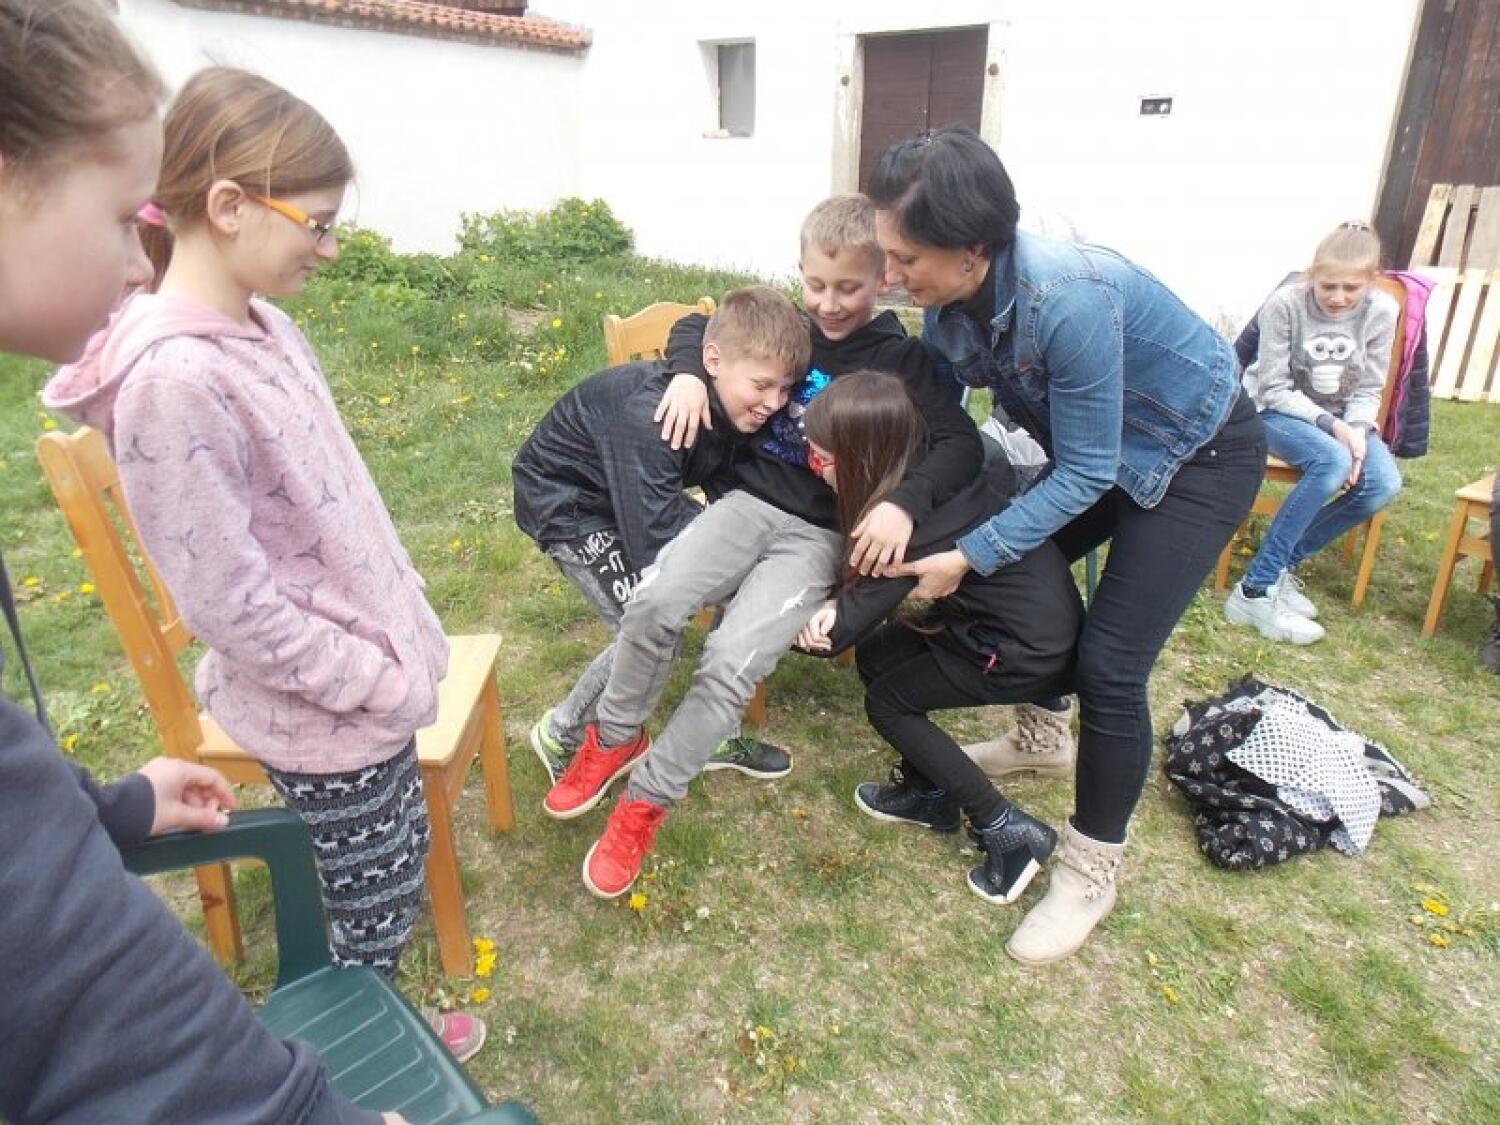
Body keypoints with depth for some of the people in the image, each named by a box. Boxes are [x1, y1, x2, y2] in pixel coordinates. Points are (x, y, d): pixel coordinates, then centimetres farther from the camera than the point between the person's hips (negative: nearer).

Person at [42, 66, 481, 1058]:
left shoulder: (265, 328, 1)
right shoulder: (172, 380, -26)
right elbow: (232, 604, -24)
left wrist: (402, 636, 8)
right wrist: (387, 681, -16)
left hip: (367, 679, 9)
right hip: (321, 713, -9)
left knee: (398, 866, 27)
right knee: (370, 908, 14)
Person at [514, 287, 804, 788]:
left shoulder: (735, 407, -13)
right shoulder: (650, 413, -37)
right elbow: (657, 540, -39)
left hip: (642, 497, 8)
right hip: (567, 501, -7)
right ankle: (563, 736, 7)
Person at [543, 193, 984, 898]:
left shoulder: (899, 360, 1)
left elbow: (961, 445, -9)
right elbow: (693, 327, 19)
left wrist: (905, 503, -28)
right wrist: (690, 373, -5)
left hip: (823, 535, -2)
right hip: (751, 502, 3)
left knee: (731, 659, -26)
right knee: (654, 602, -25)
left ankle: (648, 797, -2)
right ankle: (615, 738, 4)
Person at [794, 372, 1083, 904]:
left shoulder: (916, 515, -29)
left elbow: (855, 620, -23)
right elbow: (872, 585, 0)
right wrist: (836, 607, -19)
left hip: (1030, 650, -9)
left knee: (888, 701, 1)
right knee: (875, 657, 9)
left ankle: (1010, 830, 7)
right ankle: (929, 791, 25)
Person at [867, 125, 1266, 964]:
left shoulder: (1067, 302, -37)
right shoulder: (953, 302, -14)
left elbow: (1084, 475, -29)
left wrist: (967, 559, -27)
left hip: (1200, 456, -8)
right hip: (1105, 450, 8)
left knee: (1110, 664, -11)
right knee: (1019, 572, 12)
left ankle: (1092, 871, 8)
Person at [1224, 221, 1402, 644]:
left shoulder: (1382, 310, -9)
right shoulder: (1285, 303, -19)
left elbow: (1368, 391, -2)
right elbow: (1273, 390, -17)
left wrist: (1355, 429, -23)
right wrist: (1331, 424, -27)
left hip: (1342, 418, 4)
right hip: (1276, 411, -4)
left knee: (1383, 485, -23)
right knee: (1331, 462, -34)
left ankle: (1284, 563, -7)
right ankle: (1256, 591, -29)